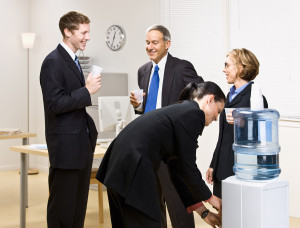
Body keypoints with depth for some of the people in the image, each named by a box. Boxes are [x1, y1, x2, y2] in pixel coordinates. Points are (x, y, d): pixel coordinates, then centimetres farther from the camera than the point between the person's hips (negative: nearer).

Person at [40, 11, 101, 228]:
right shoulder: (53, 62, -13)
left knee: (79, 204, 14)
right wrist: (87, 91, -18)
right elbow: (54, 104, -21)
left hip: (82, 144, 9)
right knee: (62, 205, -1)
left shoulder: (73, 61, 15)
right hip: (66, 146, -9)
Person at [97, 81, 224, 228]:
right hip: (132, 171, -10)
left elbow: (177, 168, 22)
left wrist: (203, 211, 24)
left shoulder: (179, 110, 21)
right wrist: (210, 198, 8)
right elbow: (188, 167, -8)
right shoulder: (194, 113, -7)